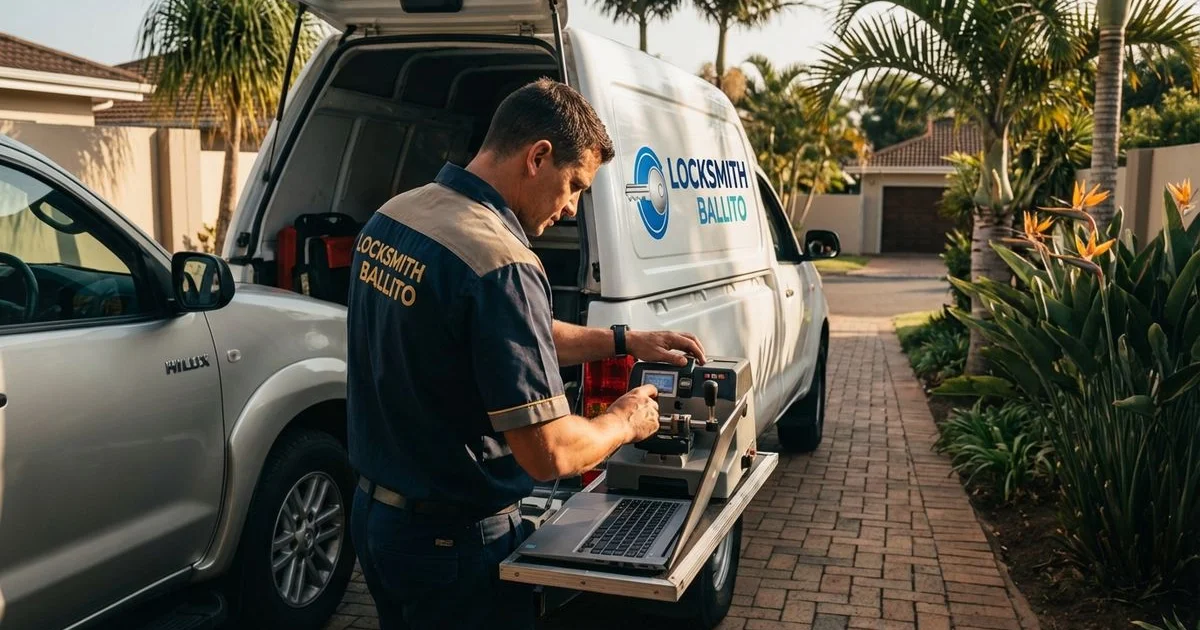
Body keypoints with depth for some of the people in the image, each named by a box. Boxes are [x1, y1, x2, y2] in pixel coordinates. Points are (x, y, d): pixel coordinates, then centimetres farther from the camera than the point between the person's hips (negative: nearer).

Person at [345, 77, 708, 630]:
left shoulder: (391, 216, 1)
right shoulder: (499, 263, -29)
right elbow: (550, 454, -27)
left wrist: (624, 342, 11)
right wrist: (626, 421, -8)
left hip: (373, 513, 9)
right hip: (455, 541, -8)